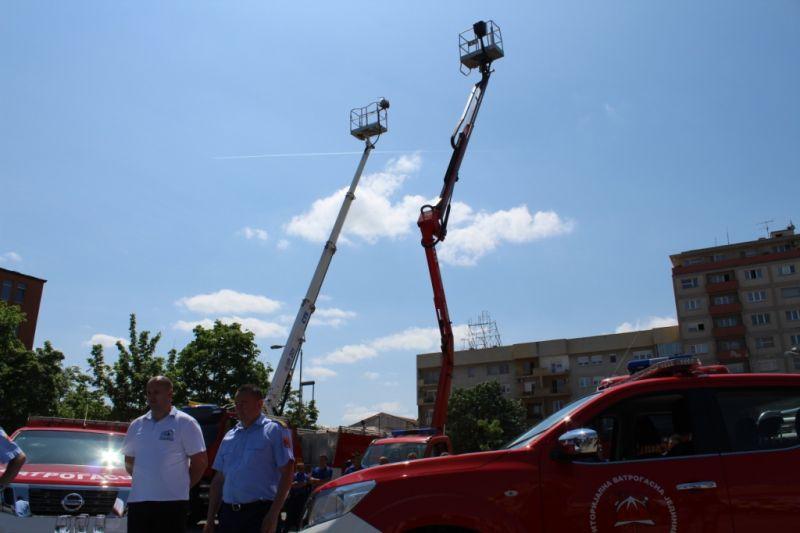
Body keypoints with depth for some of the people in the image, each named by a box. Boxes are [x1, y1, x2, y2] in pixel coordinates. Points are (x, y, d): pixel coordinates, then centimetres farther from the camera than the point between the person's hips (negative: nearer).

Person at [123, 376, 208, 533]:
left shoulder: (185, 423, -4)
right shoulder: (136, 425, 12)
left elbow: (200, 462, -4)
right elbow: (129, 462, 20)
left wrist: (181, 485, -1)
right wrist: (145, 481, 10)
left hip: (171, 502, -5)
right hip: (137, 500, 5)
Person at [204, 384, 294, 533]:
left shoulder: (274, 430, -4)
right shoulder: (229, 436, 16)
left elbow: (286, 473, -9)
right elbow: (219, 479, 18)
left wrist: (273, 515, -15)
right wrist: (210, 519, 13)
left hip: (259, 514, -6)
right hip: (228, 513, 6)